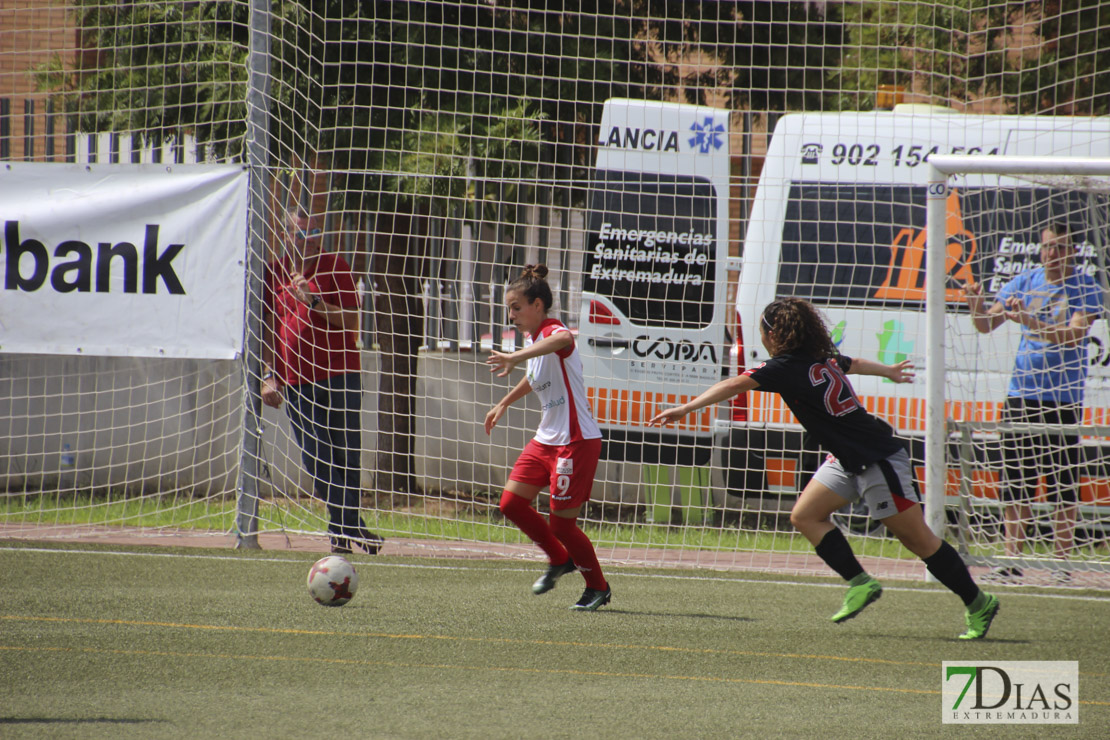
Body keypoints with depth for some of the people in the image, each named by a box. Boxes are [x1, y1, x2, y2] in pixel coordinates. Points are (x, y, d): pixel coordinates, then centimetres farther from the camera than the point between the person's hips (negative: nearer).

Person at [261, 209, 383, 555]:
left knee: (346, 456, -1)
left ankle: (346, 526, 8)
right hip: (296, 381, 3)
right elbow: (268, 330, 15)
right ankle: (348, 526, 2)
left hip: (340, 374, -3)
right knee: (317, 459, -2)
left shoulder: (334, 267, 1)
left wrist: (314, 302, -15)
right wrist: (268, 375, 7)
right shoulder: (275, 274, 9)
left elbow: (352, 321, -5)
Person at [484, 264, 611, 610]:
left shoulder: (552, 332, -19)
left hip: (576, 442, -9)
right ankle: (559, 560, 26)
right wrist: (504, 404, 39)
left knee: (561, 522, -4)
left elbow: (564, 339, -47)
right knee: (511, 503, 5)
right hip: (546, 439, 9)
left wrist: (515, 358, -54)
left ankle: (598, 588, 17)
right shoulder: (532, 339, 10)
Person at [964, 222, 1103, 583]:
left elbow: (1072, 336, -18)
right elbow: (986, 325, 6)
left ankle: (1062, 563, 4)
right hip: (1021, 394, 4)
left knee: (1063, 485, -2)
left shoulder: (1085, 288, -5)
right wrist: (977, 305, -15)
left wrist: (1029, 321, -30)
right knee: (1015, 482, 2)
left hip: (1064, 399, -4)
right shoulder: (1026, 282, 7)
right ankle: (1012, 561, 5)